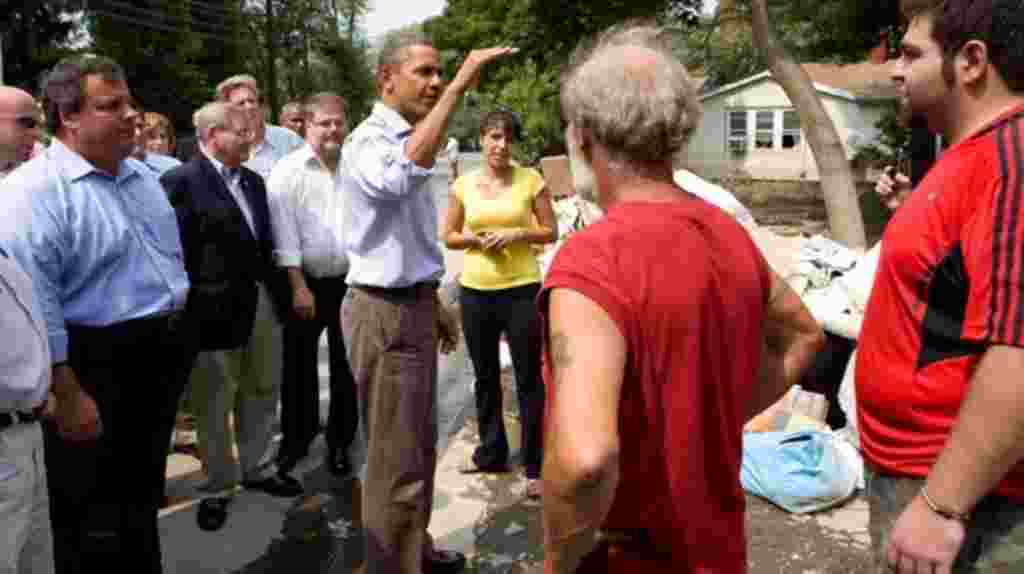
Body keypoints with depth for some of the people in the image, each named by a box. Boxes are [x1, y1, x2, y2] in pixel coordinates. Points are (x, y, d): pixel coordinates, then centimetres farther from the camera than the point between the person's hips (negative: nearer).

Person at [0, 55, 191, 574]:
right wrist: (68, 395, -22)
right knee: (93, 526, 10)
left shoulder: (142, 176, 10)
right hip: (96, 371, -8)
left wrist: (176, 331, 18)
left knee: (142, 497, 24)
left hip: (161, 361, 8)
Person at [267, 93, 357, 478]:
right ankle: (296, 439, 27)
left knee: (346, 367, 10)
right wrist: (299, 286, -13)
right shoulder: (288, 170, -4)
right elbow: (284, 233, -9)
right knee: (299, 366, 9)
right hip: (306, 282, -2)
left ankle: (340, 443, 24)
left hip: (351, 281, 2)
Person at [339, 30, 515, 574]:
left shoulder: (405, 142, 14)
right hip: (385, 312, -10)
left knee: (419, 445, 21)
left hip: (411, 304, 10)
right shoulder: (368, 142, -16)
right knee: (396, 459, -1)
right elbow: (406, 175, -42)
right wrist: (459, 87, -39)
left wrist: (434, 303, 21)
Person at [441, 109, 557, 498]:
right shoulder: (464, 184, 3)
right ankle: (491, 452, 33)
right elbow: (448, 236, 9)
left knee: (529, 379, 1)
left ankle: (535, 466, 12)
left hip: (521, 290, -3)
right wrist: (476, 238, -10)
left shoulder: (530, 179, -3)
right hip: (475, 290, 4)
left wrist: (518, 234, -16)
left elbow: (551, 232, 1)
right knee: (485, 377, 16)